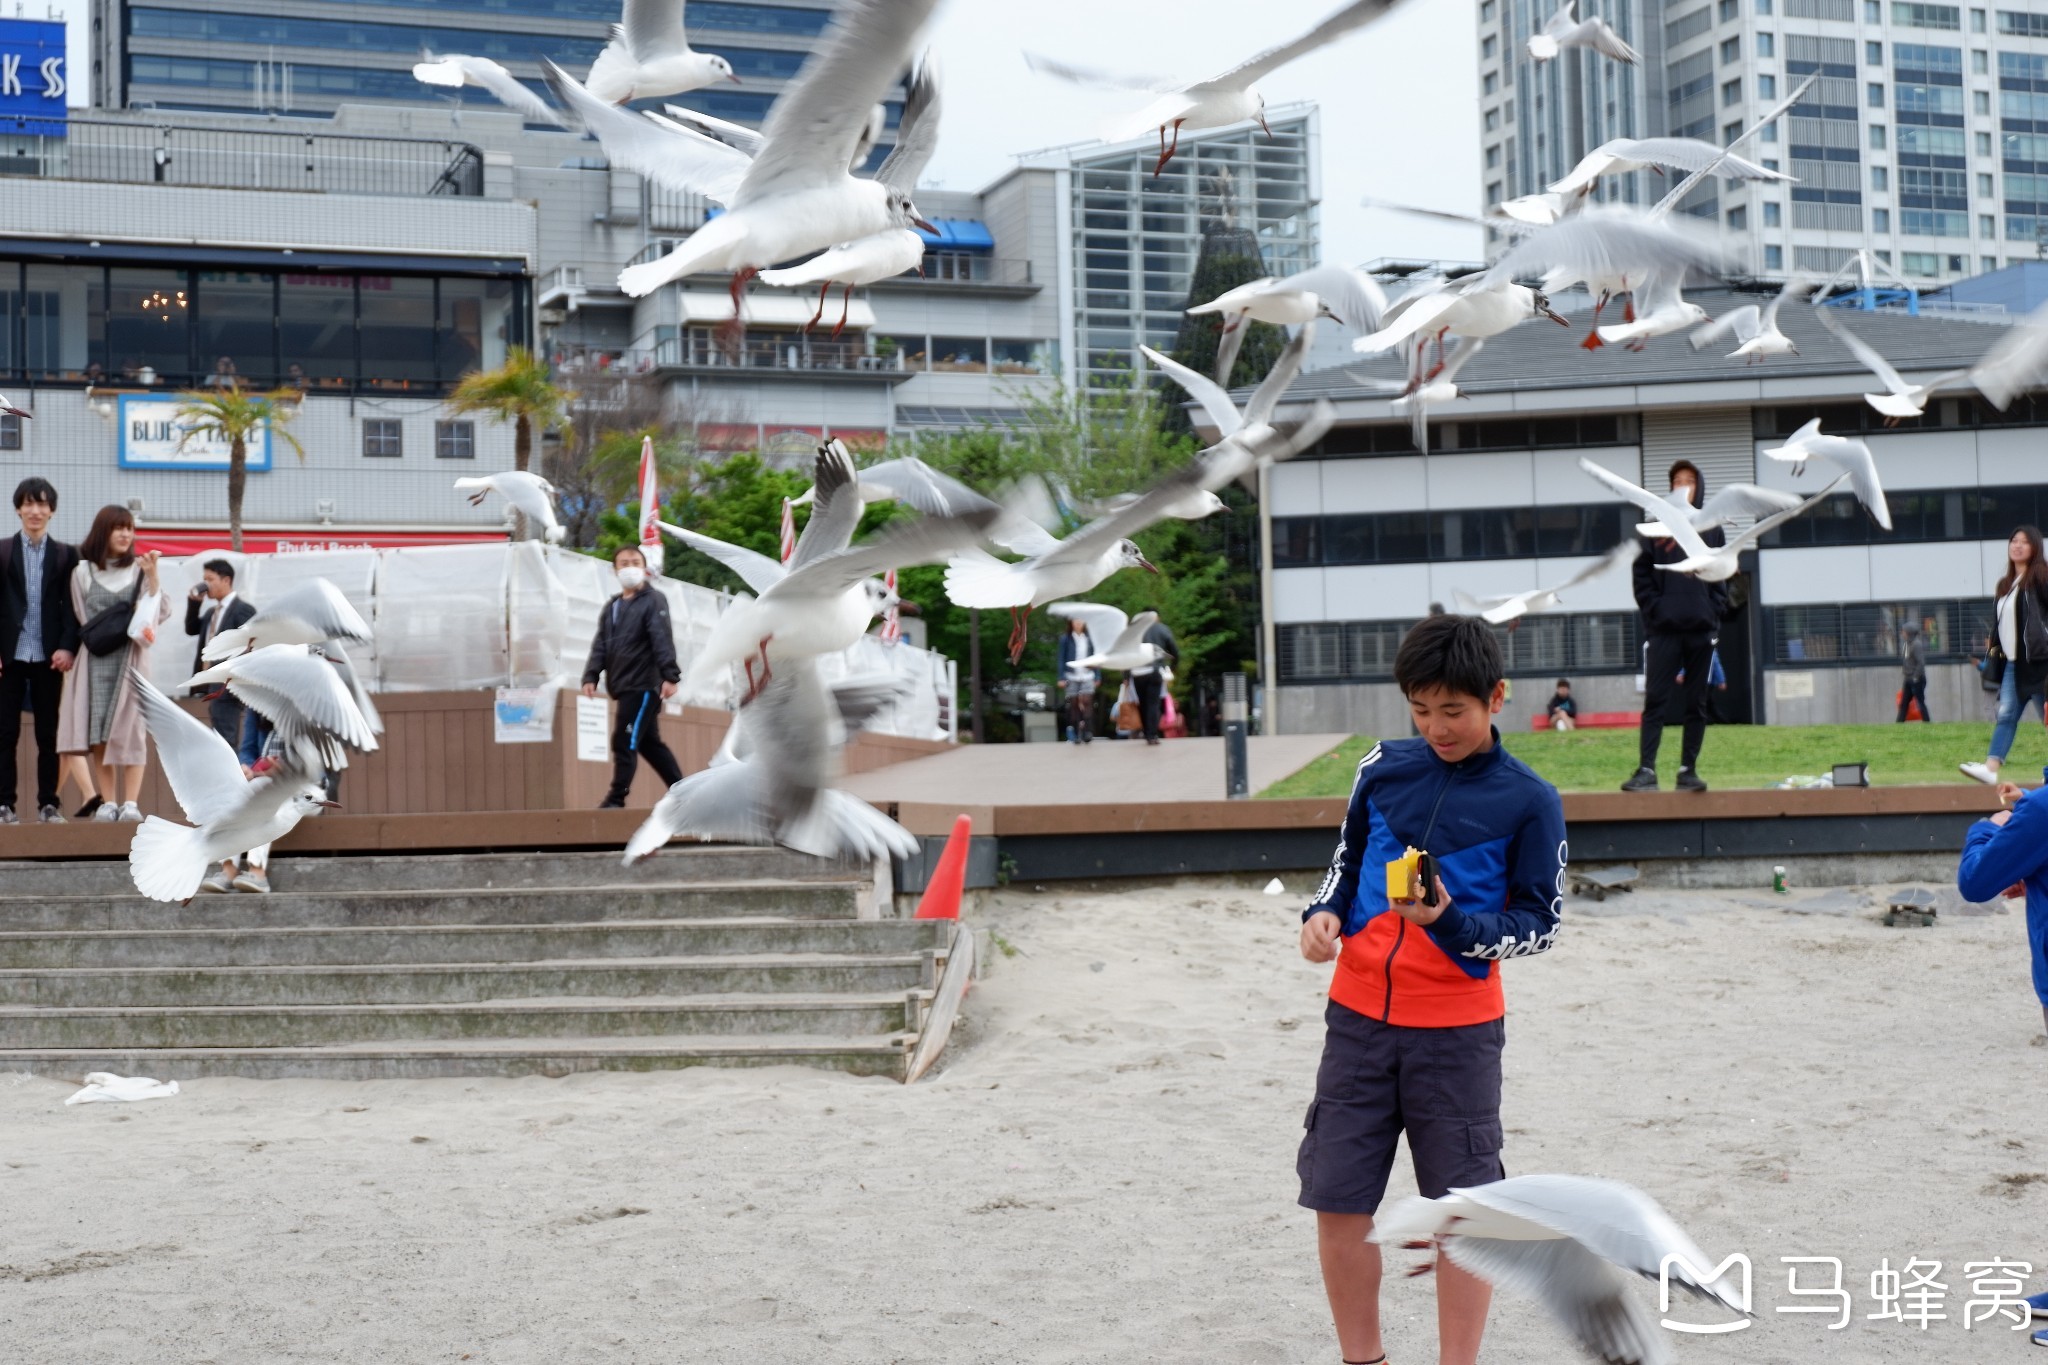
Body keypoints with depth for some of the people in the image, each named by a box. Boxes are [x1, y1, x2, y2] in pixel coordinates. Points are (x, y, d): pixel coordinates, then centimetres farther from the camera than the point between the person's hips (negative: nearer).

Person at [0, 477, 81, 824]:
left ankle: (48, 804, 9)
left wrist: (68, 647, -10)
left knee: (48, 734, 4)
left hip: (49, 656, 0)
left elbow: (72, 606, 3)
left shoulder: (66, 555, 7)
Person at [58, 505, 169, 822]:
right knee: (100, 732, -2)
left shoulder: (139, 570, 7)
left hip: (130, 658, -1)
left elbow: (159, 612, -2)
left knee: (130, 727, -7)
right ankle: (108, 802, 2)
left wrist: (152, 576, -12)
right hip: (96, 659, 1)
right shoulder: (83, 572, 7)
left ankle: (131, 803, -9)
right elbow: (79, 620, 10)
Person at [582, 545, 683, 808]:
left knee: (624, 741, -11)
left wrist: (669, 676, -24)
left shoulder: (653, 601, -2)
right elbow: (600, 645, 14)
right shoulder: (611, 608, 19)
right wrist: (590, 677, 0)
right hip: (625, 687, 8)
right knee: (649, 743, 11)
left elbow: (663, 641, -14)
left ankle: (616, 799, -8)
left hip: (644, 685, -8)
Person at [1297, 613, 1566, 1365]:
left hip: (1458, 1032, -3)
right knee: (1338, 1204, 5)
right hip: (1358, 1016, 3)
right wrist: (1324, 912, -3)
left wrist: (1452, 924, -21)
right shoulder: (1385, 766, 4)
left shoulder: (1531, 801, -5)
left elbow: (1539, 924, -4)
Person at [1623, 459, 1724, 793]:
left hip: (1702, 630, 1)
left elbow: (1723, 577, 9)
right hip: (1663, 630, -1)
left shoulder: (1712, 530, 12)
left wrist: (1715, 612, -3)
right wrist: (1655, 609, -7)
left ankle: (1688, 770, 7)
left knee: (1696, 703, 3)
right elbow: (1642, 577, 4)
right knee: (1655, 701, -7)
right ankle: (1646, 770, -10)